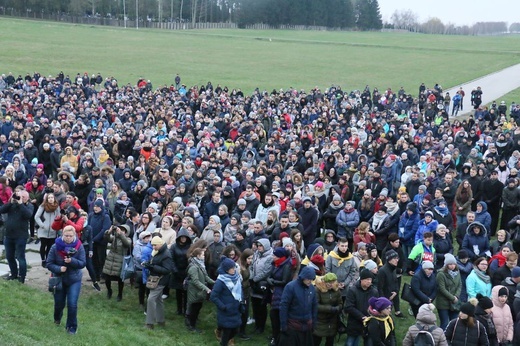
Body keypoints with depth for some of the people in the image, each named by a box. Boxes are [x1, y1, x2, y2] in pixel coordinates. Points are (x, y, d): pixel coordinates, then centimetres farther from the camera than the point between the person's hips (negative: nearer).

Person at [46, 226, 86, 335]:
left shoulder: (79, 247, -13)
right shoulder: (55, 247, -14)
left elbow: (83, 263, -14)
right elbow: (49, 263, -10)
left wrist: (72, 261, -31)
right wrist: (58, 269, -28)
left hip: (74, 280, -1)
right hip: (59, 279, 1)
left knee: (72, 304, -10)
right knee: (59, 303, 15)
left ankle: (72, 326, 9)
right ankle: (57, 318, 49)